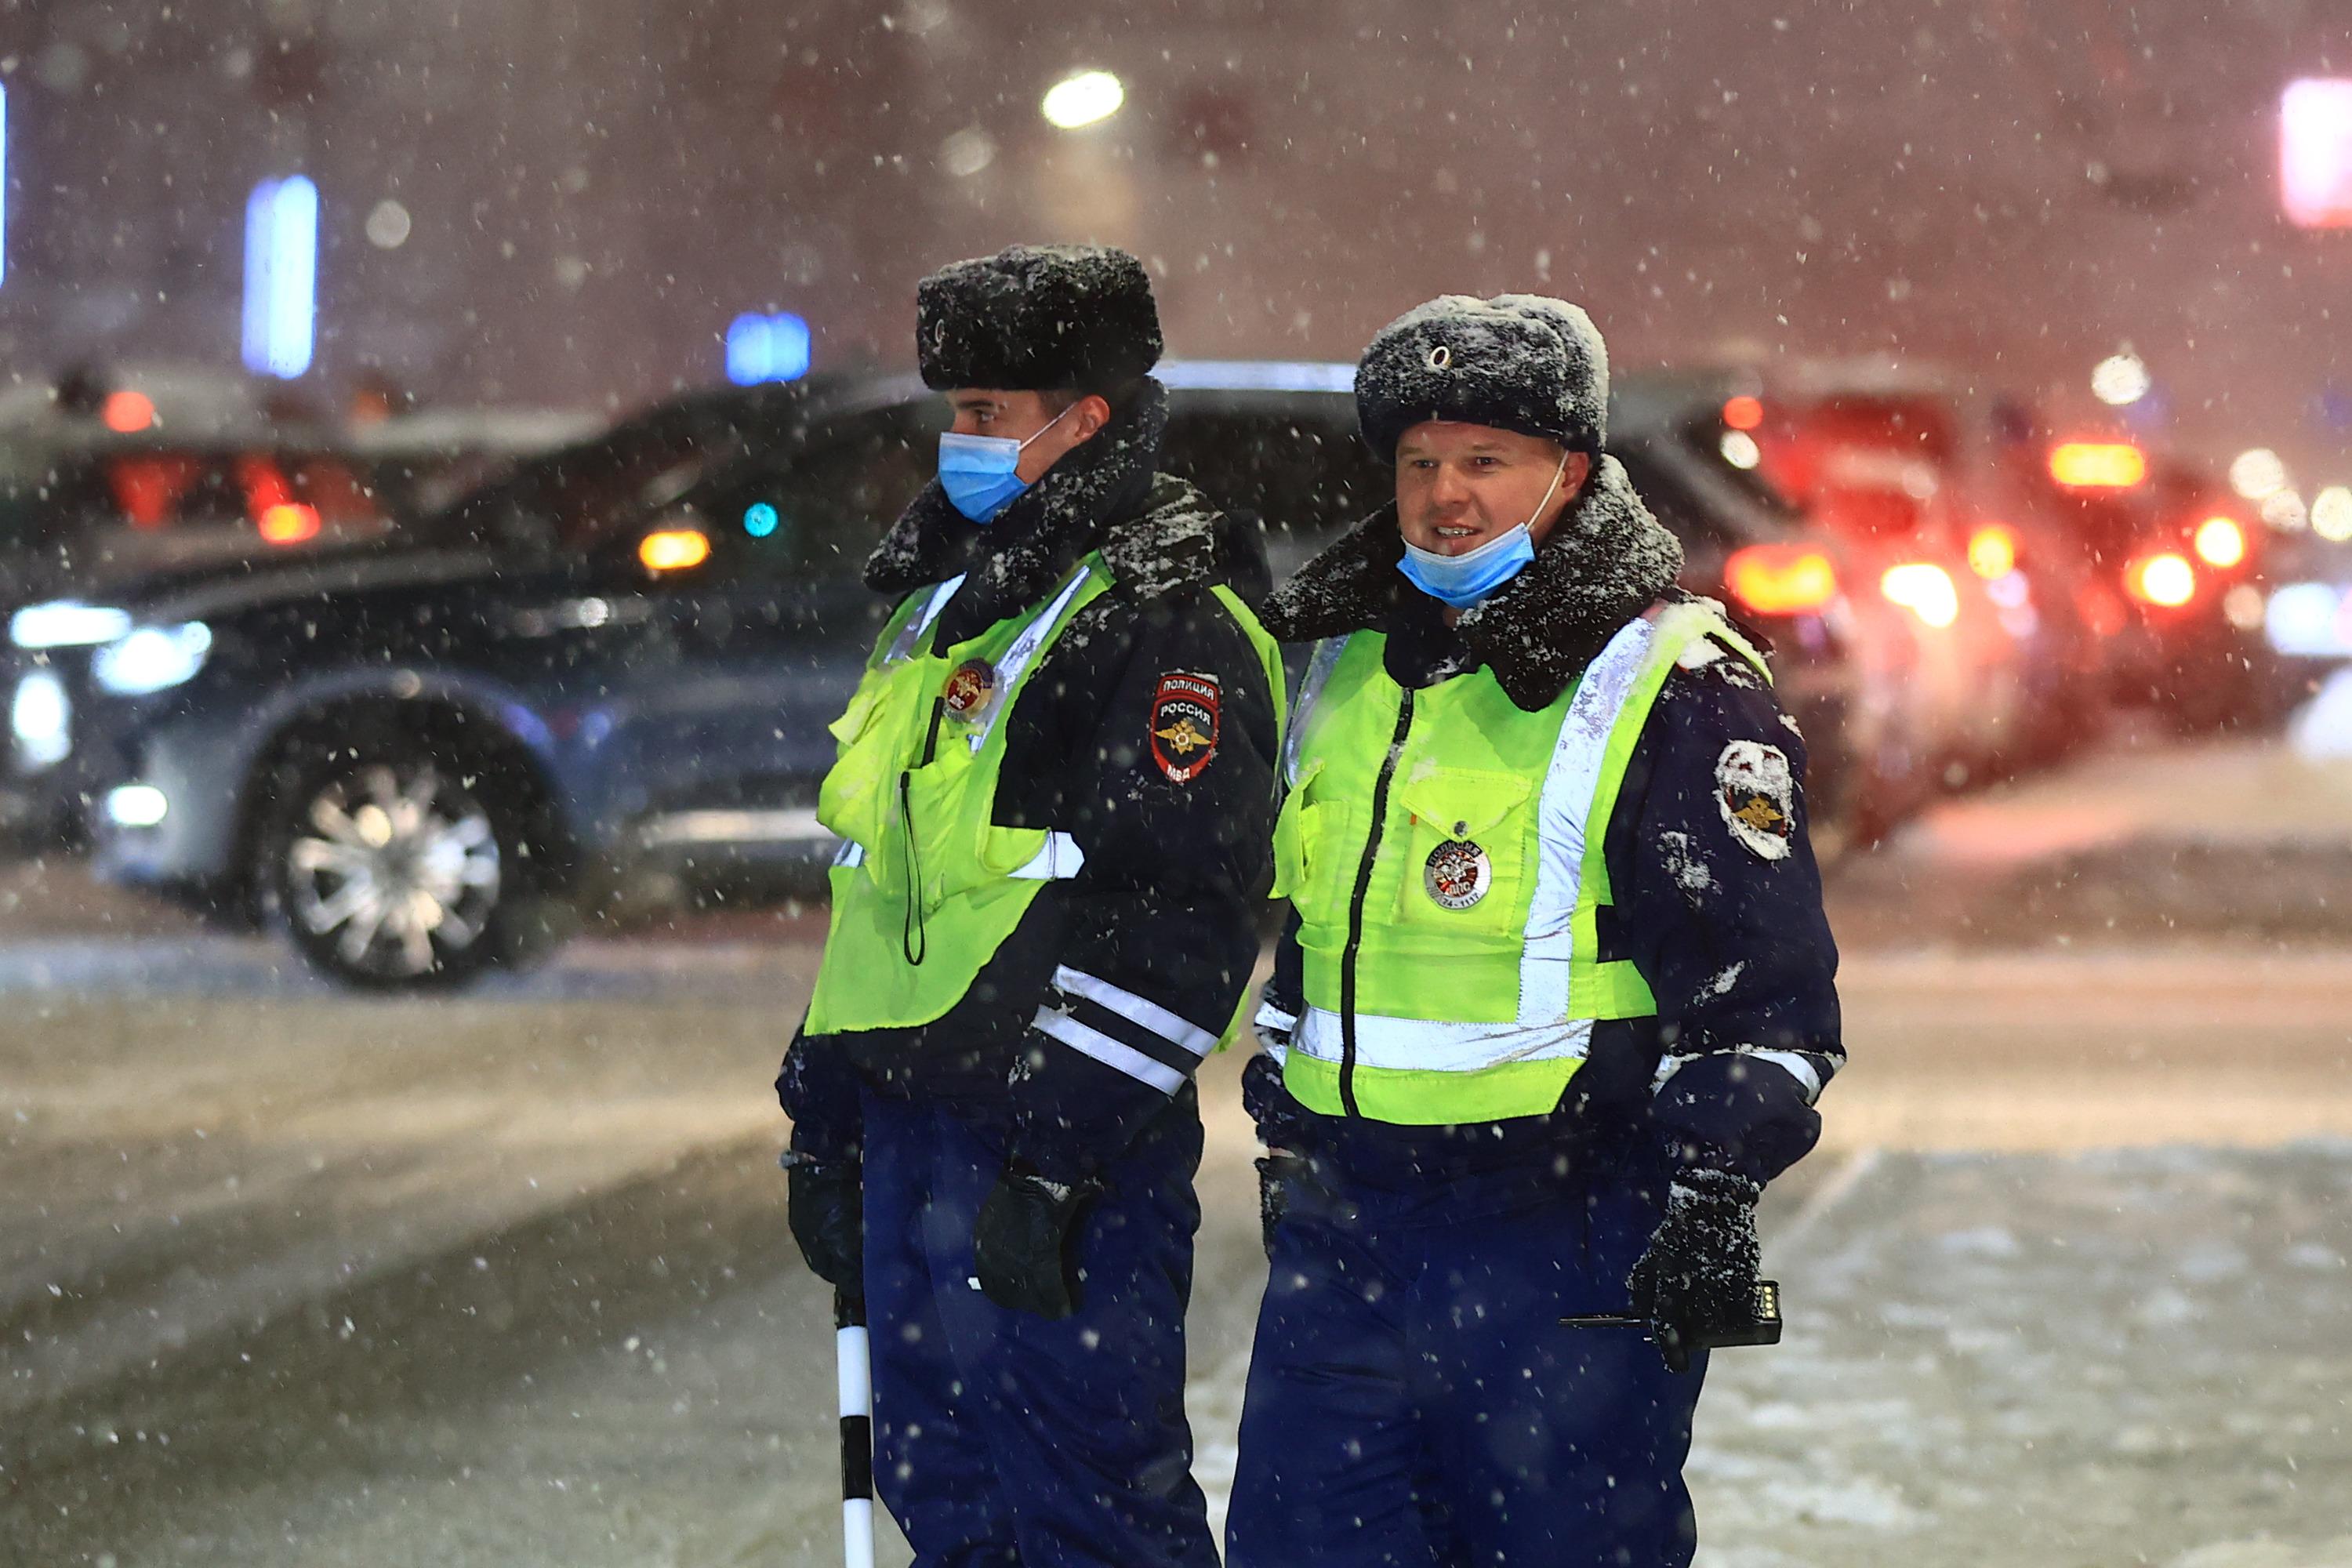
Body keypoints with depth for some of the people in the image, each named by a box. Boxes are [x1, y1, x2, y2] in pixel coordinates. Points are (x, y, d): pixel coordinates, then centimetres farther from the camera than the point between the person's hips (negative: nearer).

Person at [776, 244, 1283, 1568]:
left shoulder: (1171, 627, -11)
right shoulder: (948, 602, 19)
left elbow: (1181, 922, -18)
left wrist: (1058, 1162, -22)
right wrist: (825, 1123, 22)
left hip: (1068, 1155, -9)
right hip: (907, 1124, 9)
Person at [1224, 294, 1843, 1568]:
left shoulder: (1677, 691, -6)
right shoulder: (1342, 669, 14)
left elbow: (1764, 987, -9)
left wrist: (1716, 1197, -16)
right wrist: (1285, 1142, 26)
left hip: (1566, 1241, -6)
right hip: (1340, 1230, 6)